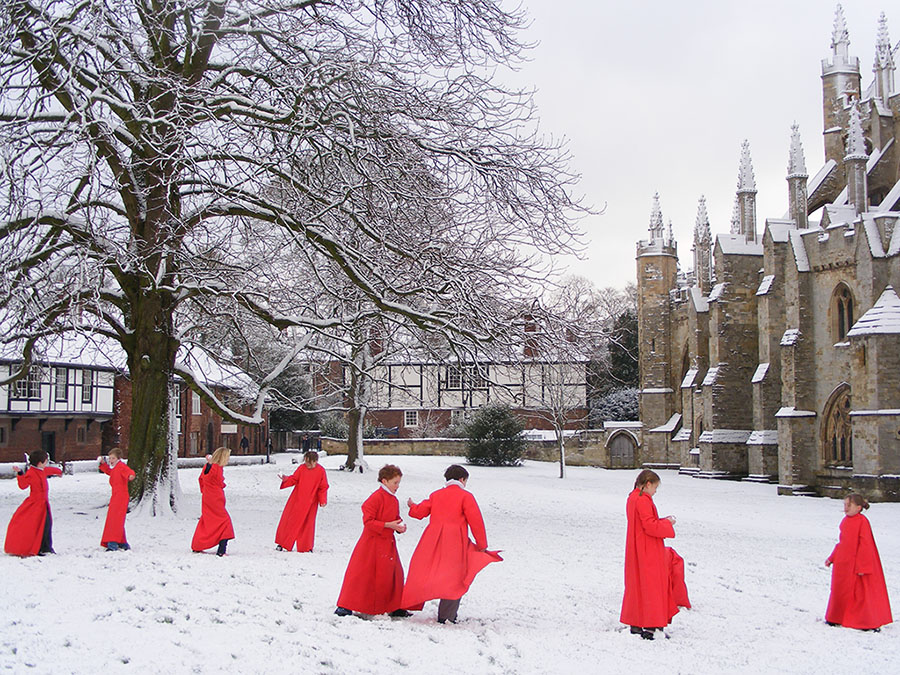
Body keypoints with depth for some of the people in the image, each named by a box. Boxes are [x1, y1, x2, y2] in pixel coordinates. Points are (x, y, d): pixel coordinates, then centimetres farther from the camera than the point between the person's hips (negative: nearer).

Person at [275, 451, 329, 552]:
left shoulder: (321, 471, -8)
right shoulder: (302, 468, -4)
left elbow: (323, 487, -1)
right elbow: (294, 479, 1)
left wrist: (323, 500, -9)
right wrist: (286, 480, -18)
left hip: (311, 502, -2)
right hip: (296, 500, 2)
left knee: (307, 524, 2)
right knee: (289, 520, 3)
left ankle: (306, 547, 17)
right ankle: (282, 543, 16)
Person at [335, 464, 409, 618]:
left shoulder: (394, 500, 11)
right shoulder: (376, 498, -16)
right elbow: (368, 521, -20)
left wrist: (400, 526, 1)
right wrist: (388, 525, -23)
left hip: (388, 543, 8)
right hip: (372, 542, -8)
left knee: (393, 574, 9)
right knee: (361, 574, -4)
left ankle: (394, 607, 22)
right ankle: (345, 606, 4)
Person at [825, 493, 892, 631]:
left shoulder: (863, 521, -14)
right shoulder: (846, 521, 9)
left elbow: (865, 545, -15)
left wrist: (862, 566, -16)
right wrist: (832, 558, 21)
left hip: (855, 565, -7)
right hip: (842, 563, 7)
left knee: (860, 593, -1)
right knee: (840, 591, 15)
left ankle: (869, 622, 10)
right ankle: (836, 618, 28)